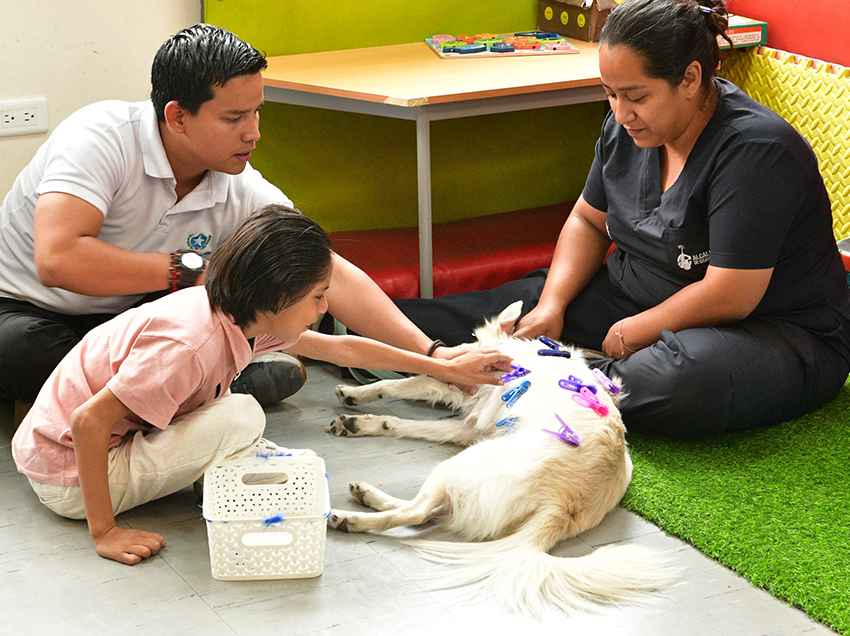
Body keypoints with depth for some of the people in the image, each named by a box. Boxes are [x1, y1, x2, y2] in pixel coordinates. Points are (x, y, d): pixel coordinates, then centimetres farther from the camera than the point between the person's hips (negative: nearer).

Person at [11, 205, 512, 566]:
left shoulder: (243, 316, -3)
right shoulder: (191, 345, -31)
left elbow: (339, 348, 10)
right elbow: (89, 421, -30)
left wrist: (444, 367, 15)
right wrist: (104, 532, -25)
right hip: (69, 479, -9)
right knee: (240, 417, -22)